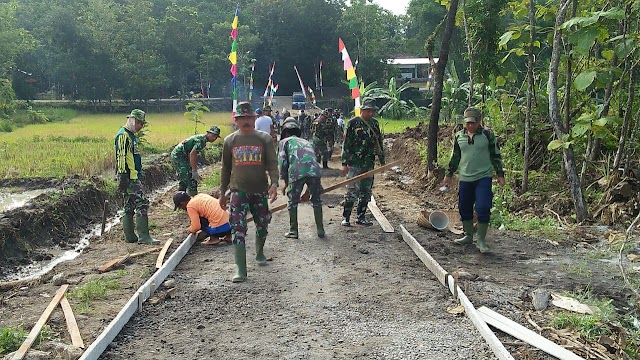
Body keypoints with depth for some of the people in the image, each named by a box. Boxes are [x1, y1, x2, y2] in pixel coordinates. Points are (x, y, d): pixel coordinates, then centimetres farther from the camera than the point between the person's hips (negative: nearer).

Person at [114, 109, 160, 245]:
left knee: (129, 207, 11)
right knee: (142, 203, -12)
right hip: (129, 178, -11)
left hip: (133, 177, 11)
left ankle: (130, 236, 16)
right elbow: (121, 158, -19)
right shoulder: (123, 135, -13)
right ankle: (144, 236, -11)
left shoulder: (131, 135, 20)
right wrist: (123, 178, -23)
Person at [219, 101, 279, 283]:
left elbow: (272, 163, -4)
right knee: (238, 230, -11)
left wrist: (274, 183, -20)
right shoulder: (230, 141, 5)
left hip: (260, 191, 1)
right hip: (238, 191, 0)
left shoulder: (264, 139, 1)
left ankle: (260, 253, 44)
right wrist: (222, 192, 13)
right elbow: (226, 168, 12)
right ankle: (240, 269, -9)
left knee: (262, 226, 15)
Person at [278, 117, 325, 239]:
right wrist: (309, 188, 42)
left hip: (296, 173, -4)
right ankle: (320, 230, 22)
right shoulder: (307, 142, 35)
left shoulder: (284, 142, 22)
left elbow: (282, 162, 9)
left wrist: (285, 183, 19)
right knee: (316, 200, 19)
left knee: (292, 202, 14)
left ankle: (293, 231, 18)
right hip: (314, 171, 4)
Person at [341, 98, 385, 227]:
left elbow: (379, 143, 19)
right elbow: (346, 144, -8)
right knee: (352, 191, -7)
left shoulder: (374, 123, 11)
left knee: (366, 192, 9)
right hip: (355, 163, -6)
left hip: (369, 164, 6)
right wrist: (344, 163, -12)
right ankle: (345, 217, 2)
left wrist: (382, 160, 19)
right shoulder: (353, 123, -7)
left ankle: (361, 217, 18)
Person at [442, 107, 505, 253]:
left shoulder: (488, 135, -2)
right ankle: (468, 236, 29)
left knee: (483, 208, -11)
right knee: (464, 208, 10)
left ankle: (481, 241, 1)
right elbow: (455, 157, 17)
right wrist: (449, 174, 17)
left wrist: (500, 175, 1)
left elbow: (496, 156, 4)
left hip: (484, 178, -4)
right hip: (465, 178, 4)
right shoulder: (459, 136, 7)